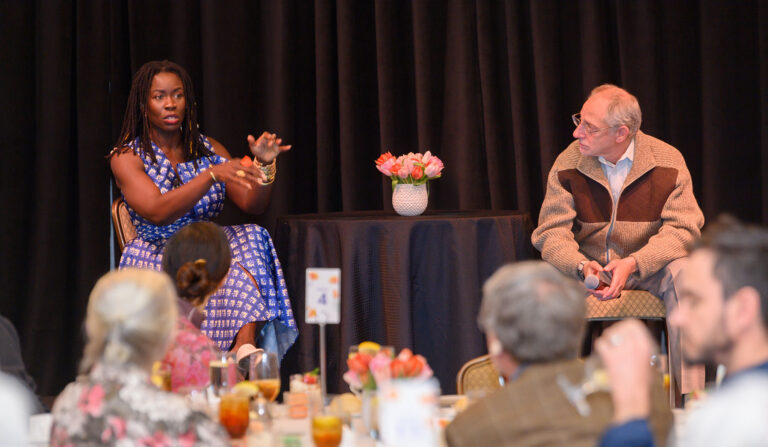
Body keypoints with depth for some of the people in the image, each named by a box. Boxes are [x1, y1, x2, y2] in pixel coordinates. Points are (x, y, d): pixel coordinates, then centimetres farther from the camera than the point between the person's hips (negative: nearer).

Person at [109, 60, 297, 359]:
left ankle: (244, 348, -44)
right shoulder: (126, 157, 0)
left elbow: (252, 205, 6)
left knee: (251, 237, -29)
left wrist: (264, 165, -14)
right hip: (155, 258, -4)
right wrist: (212, 175, -28)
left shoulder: (209, 149, 15)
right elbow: (158, 213, -18)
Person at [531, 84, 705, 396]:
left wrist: (632, 264, -30)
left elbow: (681, 229, -14)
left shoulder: (668, 162, -8)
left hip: (650, 267, 0)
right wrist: (582, 266, -32)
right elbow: (552, 232, -10)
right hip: (588, 267, 1)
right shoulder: (568, 165, -6)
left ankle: (691, 395, -28)